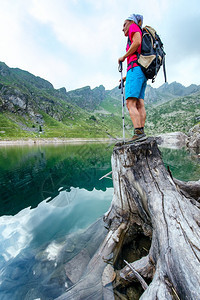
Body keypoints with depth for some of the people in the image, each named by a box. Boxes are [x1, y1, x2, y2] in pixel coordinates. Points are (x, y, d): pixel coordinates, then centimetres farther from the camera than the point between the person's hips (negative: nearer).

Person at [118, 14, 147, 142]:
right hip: (143, 73, 9)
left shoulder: (134, 27, 13)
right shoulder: (141, 37, 35)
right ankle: (142, 131, -12)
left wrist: (123, 57, 0)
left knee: (130, 103, -20)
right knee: (140, 104, -5)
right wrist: (126, 77, 26)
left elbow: (137, 42, -10)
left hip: (135, 68, -9)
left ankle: (138, 132, -30)